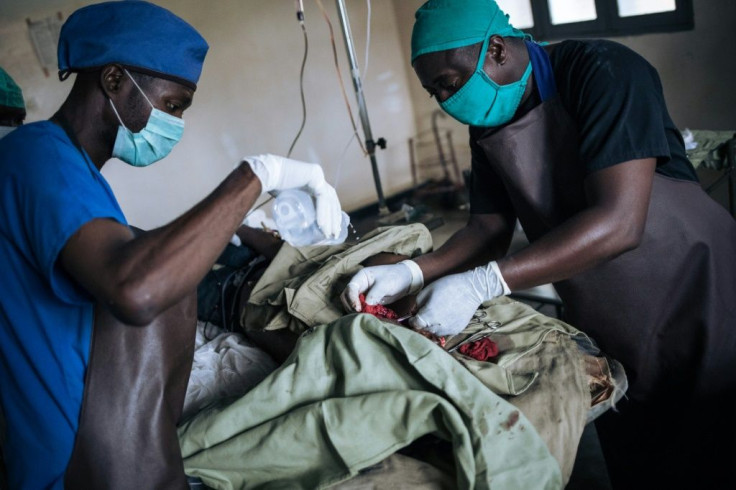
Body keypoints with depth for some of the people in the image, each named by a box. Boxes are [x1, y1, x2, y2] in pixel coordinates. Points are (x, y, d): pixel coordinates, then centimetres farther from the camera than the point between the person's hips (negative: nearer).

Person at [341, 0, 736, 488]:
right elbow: (490, 228, 2)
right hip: (603, 329, 6)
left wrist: (482, 283, -35)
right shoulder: (488, 124, 0)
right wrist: (413, 271, -16)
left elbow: (619, 222, -31)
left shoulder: (603, 71, -22)